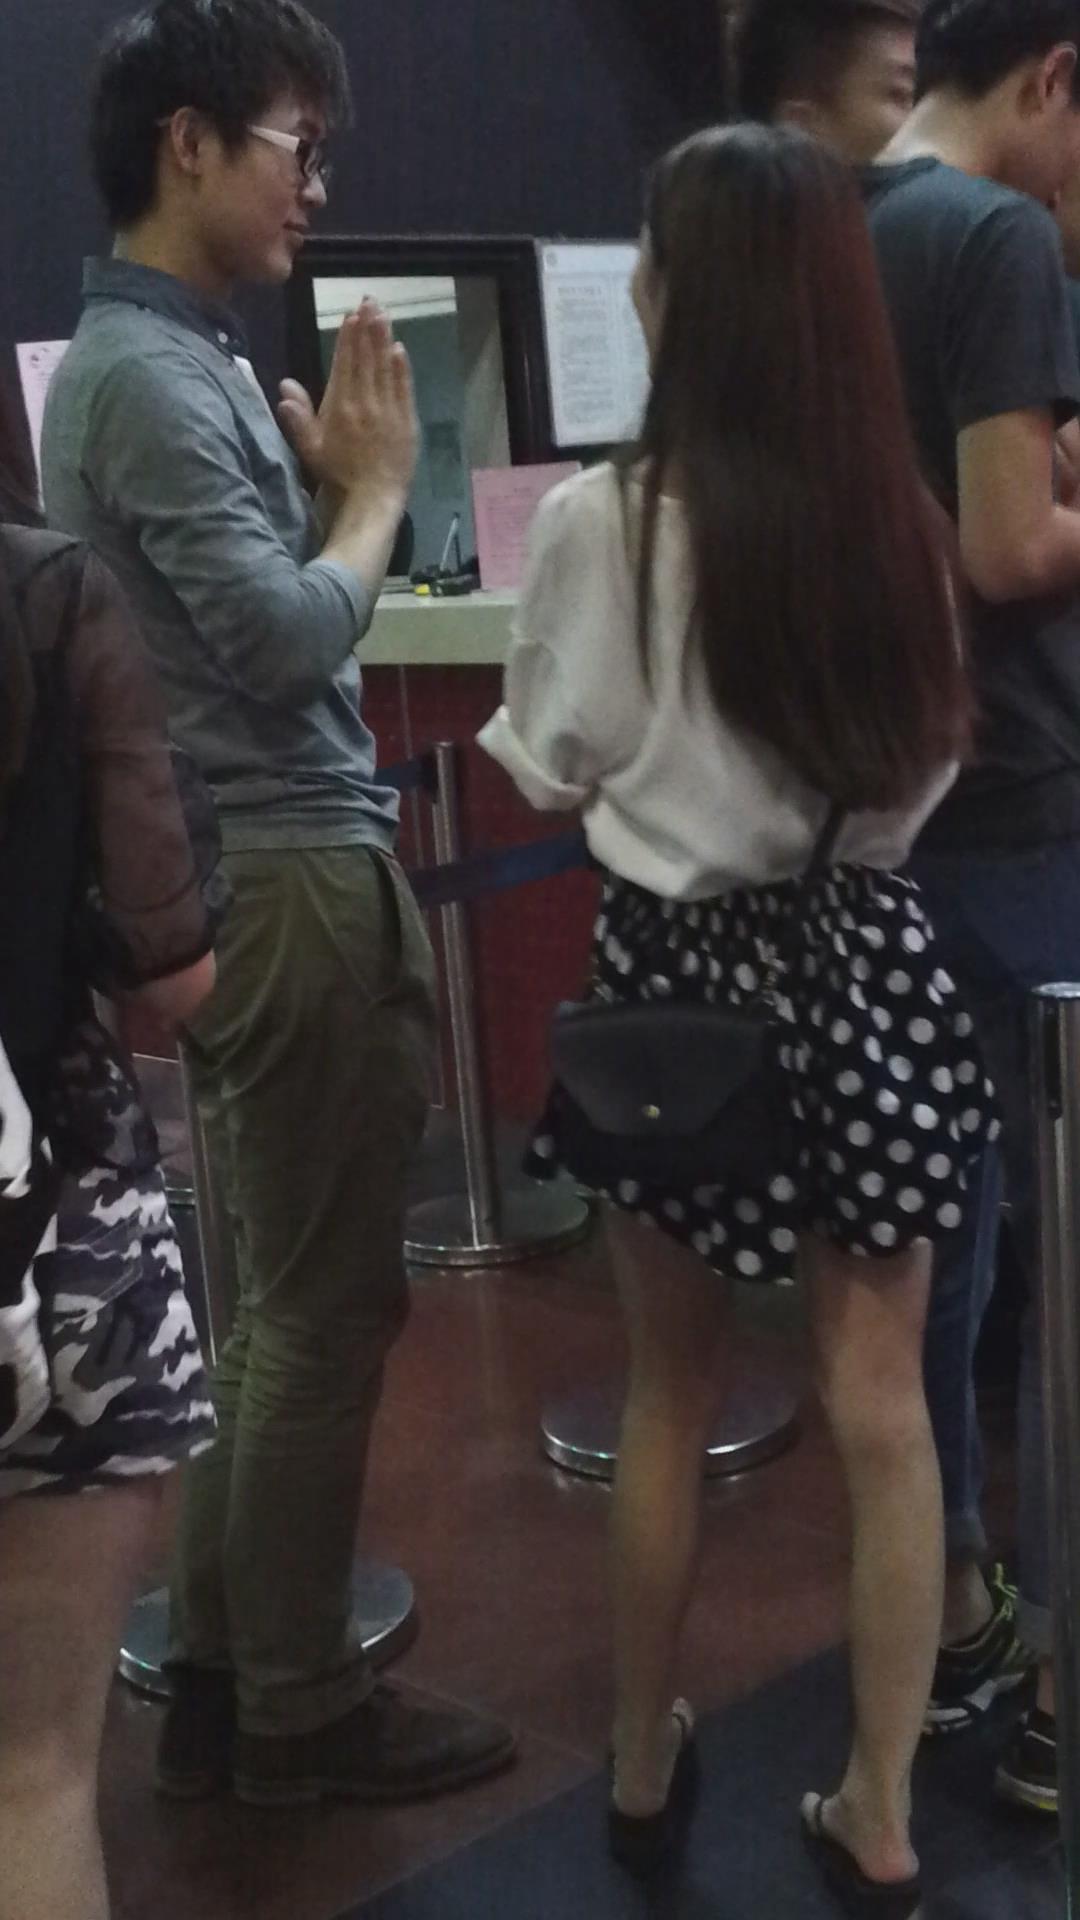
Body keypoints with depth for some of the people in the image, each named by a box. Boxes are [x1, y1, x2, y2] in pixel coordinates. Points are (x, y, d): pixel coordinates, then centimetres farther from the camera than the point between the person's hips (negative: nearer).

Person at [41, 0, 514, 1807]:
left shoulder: (185, 356, 15)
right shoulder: (144, 376, -15)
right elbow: (292, 643, -21)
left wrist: (330, 477, 4)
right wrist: (375, 482, -7)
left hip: (297, 870, 10)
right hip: (288, 886, -10)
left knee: (283, 1301, 16)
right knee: (327, 1309, 1)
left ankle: (220, 1678, 28)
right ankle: (301, 1708, 17)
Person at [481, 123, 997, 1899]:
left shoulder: (604, 518, -14)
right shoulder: (897, 510, -4)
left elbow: (551, 767, -2)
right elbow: (927, 769, 8)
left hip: (682, 970, -2)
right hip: (862, 962, 2)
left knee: (671, 1393, 16)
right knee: (882, 1410, 9)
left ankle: (643, 1764, 33)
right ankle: (880, 1813, 21)